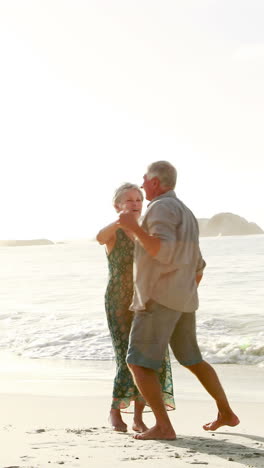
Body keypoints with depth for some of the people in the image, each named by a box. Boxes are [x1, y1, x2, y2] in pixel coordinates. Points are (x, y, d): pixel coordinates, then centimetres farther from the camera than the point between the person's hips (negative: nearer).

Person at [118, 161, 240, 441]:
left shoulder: (162, 207, -11)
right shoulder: (186, 216, 19)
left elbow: (164, 253, -24)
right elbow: (197, 269, 22)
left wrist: (134, 228, -20)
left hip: (159, 298, -9)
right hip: (181, 300, 9)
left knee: (138, 363, -7)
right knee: (191, 359, 23)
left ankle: (163, 427, -14)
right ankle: (226, 413, 29)